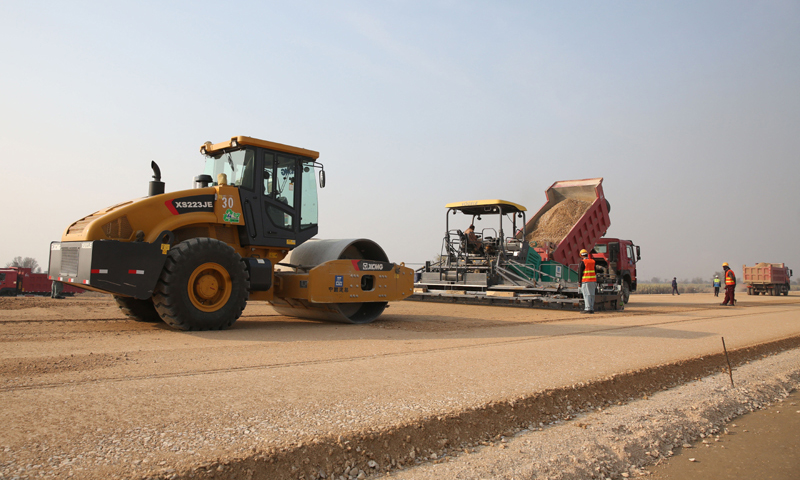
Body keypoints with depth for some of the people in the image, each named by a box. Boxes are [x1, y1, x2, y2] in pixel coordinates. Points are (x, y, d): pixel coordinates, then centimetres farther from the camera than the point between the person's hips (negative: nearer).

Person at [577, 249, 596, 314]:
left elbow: (580, 273, -9)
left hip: (585, 281, -6)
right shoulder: (593, 262, 12)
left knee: (587, 295, -7)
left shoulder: (583, 262, -7)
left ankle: (588, 309, -11)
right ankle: (592, 309, 10)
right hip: (593, 281, 6)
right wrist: (596, 282, 20)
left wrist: (579, 282, -4)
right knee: (592, 295, 8)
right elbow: (595, 272, 15)